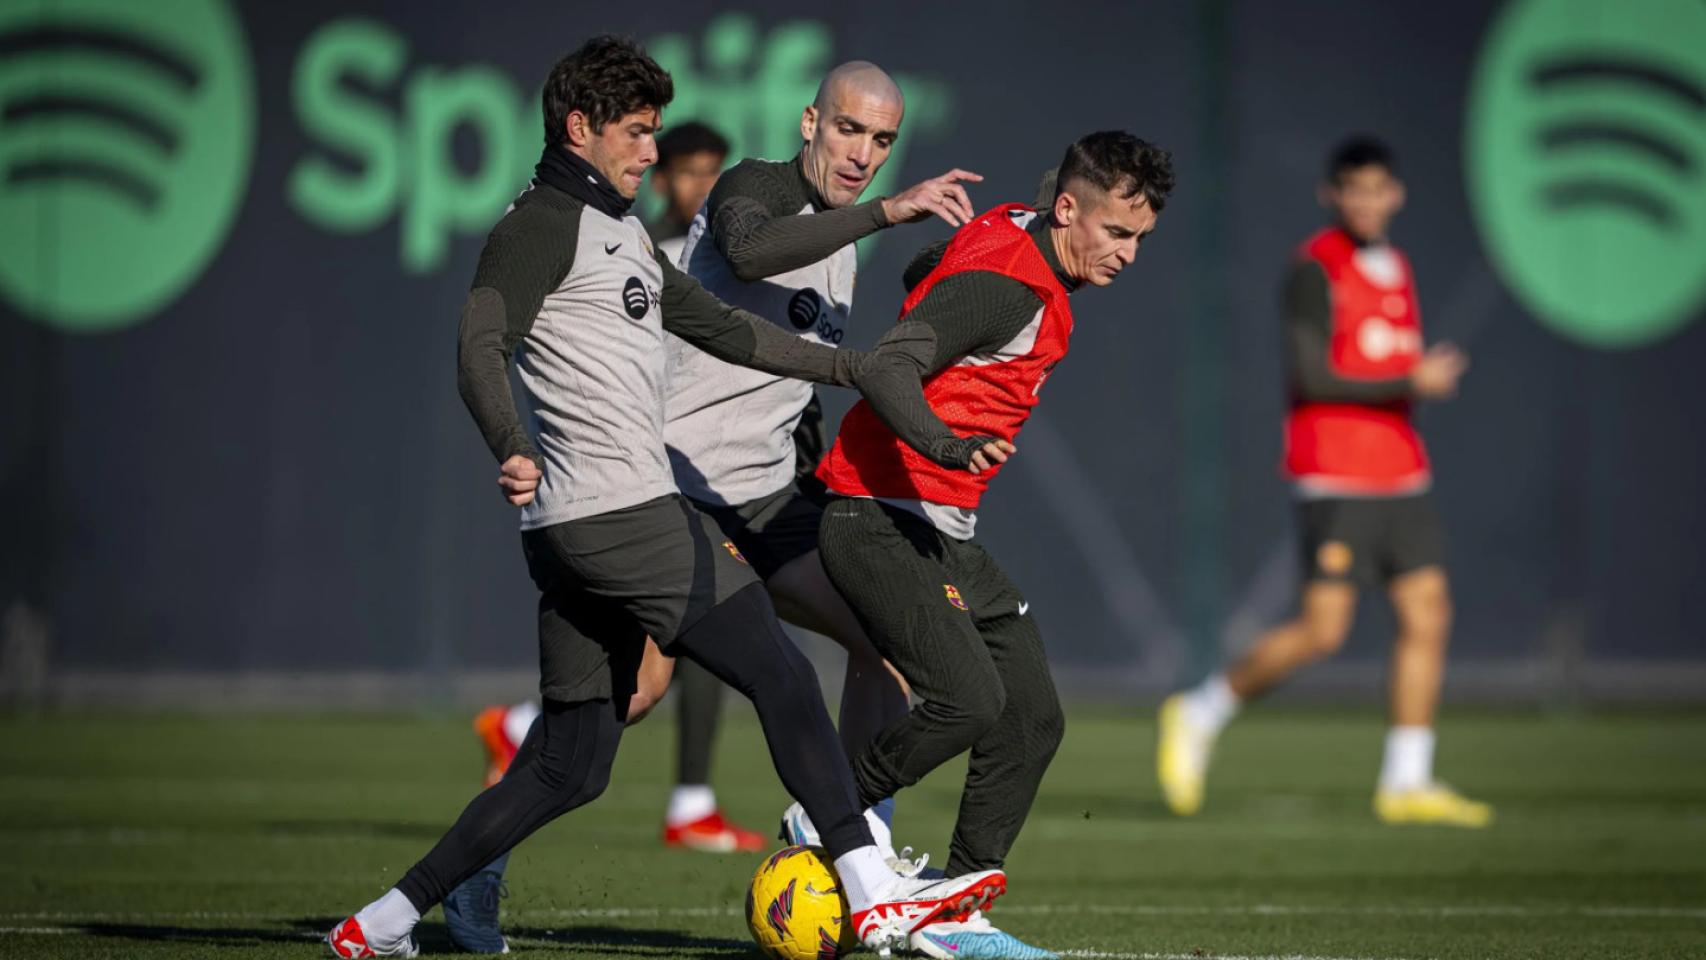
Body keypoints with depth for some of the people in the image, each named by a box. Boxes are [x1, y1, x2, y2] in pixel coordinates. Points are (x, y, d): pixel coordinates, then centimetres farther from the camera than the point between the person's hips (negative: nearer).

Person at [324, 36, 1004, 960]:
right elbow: (481, 347, -18)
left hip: (577, 535, 10)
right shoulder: (542, 223, -6)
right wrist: (512, 450, -36)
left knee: (566, 769, 9)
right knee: (781, 676, -8)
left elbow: (721, 328, 32)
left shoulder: (621, 233, 24)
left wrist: (858, 368, 34)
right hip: (618, 513, -10)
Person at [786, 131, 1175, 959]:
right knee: (969, 698, -23)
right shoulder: (1006, 285, -19)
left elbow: (923, 276, 29)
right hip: (881, 520, -10)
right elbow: (885, 369, -29)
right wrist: (942, 444, -47)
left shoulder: (1010, 233, 11)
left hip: (945, 536, 10)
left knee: (1033, 719, 4)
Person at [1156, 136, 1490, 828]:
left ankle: (1407, 783, 3)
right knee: (1321, 630, -10)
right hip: (1334, 478, -8)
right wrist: (1410, 383, -17)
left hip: (1401, 477, 8)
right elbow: (1309, 376, -16)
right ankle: (1201, 715, 9)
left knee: (1427, 614, -1)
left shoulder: (1396, 269, 16)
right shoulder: (1315, 269, -9)